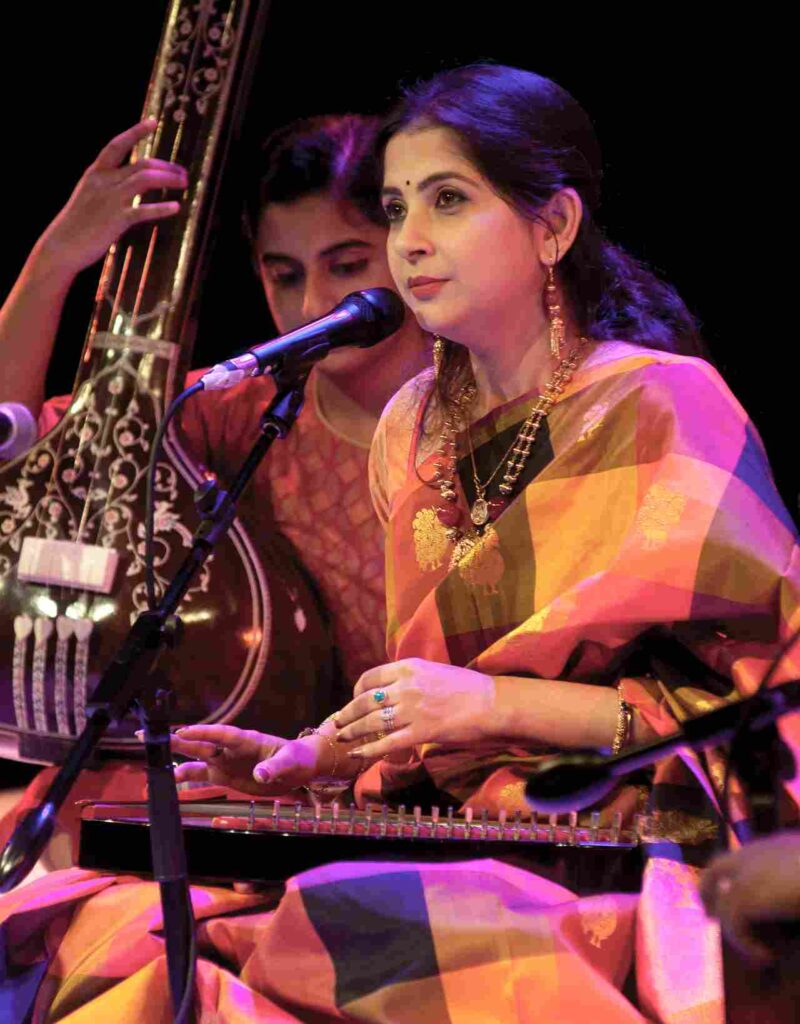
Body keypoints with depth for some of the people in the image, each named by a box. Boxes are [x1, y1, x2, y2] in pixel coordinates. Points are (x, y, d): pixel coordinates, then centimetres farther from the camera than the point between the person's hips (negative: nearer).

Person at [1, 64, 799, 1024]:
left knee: (347, 926, -36)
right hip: (456, 843, 6)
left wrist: (498, 700, -15)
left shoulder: (664, 405, -3)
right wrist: (312, 759, 6)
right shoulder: (412, 431, 17)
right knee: (110, 920, -19)